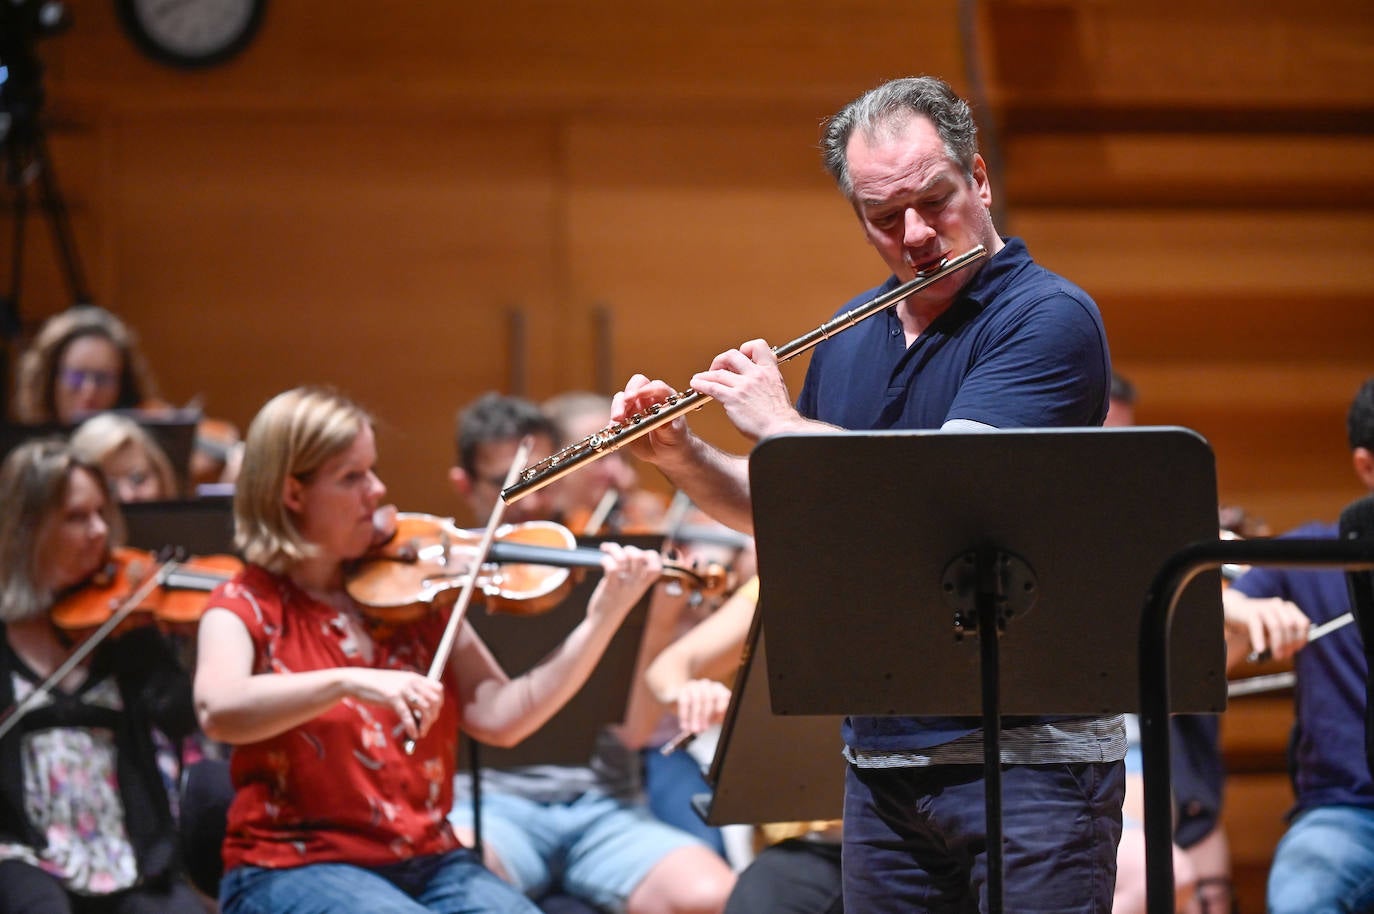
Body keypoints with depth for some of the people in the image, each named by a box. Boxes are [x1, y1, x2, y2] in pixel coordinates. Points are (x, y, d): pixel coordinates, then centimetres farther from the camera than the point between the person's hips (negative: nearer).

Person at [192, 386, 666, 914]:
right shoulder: (248, 607, 0)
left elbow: (497, 716, -1)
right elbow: (217, 711, -22)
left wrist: (603, 620, -10)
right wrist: (349, 681, -34)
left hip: (427, 863, 4)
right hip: (294, 869, -4)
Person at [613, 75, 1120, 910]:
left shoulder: (1050, 317, -10)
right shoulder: (850, 338, 13)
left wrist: (778, 423, -10)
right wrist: (681, 458, 6)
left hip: (1032, 754, -7)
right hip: (883, 754, 7)